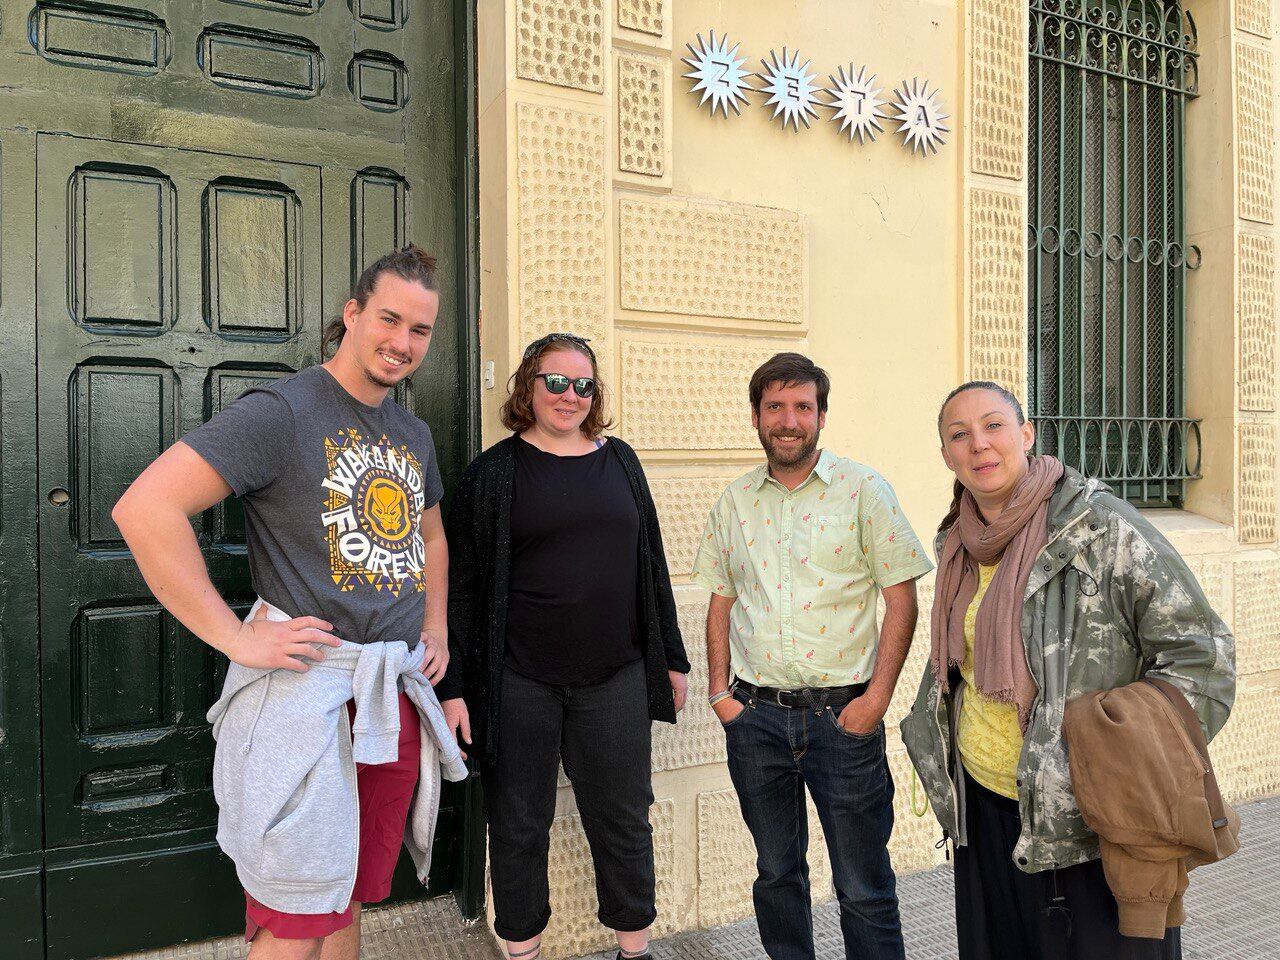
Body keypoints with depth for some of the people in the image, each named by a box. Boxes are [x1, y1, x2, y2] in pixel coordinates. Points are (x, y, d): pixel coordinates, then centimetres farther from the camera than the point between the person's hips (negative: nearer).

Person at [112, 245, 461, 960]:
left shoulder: (415, 433, 13)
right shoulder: (282, 412, -11)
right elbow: (145, 508, -19)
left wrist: (435, 629, 15)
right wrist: (236, 638, -19)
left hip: (400, 687, 7)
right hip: (307, 683, -7)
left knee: (352, 899, 19)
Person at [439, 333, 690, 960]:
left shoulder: (619, 460, 9)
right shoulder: (497, 471, -3)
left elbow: (652, 565, 13)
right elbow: (462, 586, -4)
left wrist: (672, 659, 13)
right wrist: (452, 687, -8)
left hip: (615, 679, 3)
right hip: (521, 682, -3)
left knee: (624, 820, 13)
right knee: (519, 826, 11)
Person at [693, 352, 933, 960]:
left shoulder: (863, 490, -3)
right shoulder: (734, 503, 8)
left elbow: (901, 597, -5)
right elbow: (721, 601, 12)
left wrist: (878, 694, -12)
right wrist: (720, 691, 3)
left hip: (842, 714, -3)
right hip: (754, 715, 3)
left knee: (864, 887, 5)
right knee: (776, 871, 17)